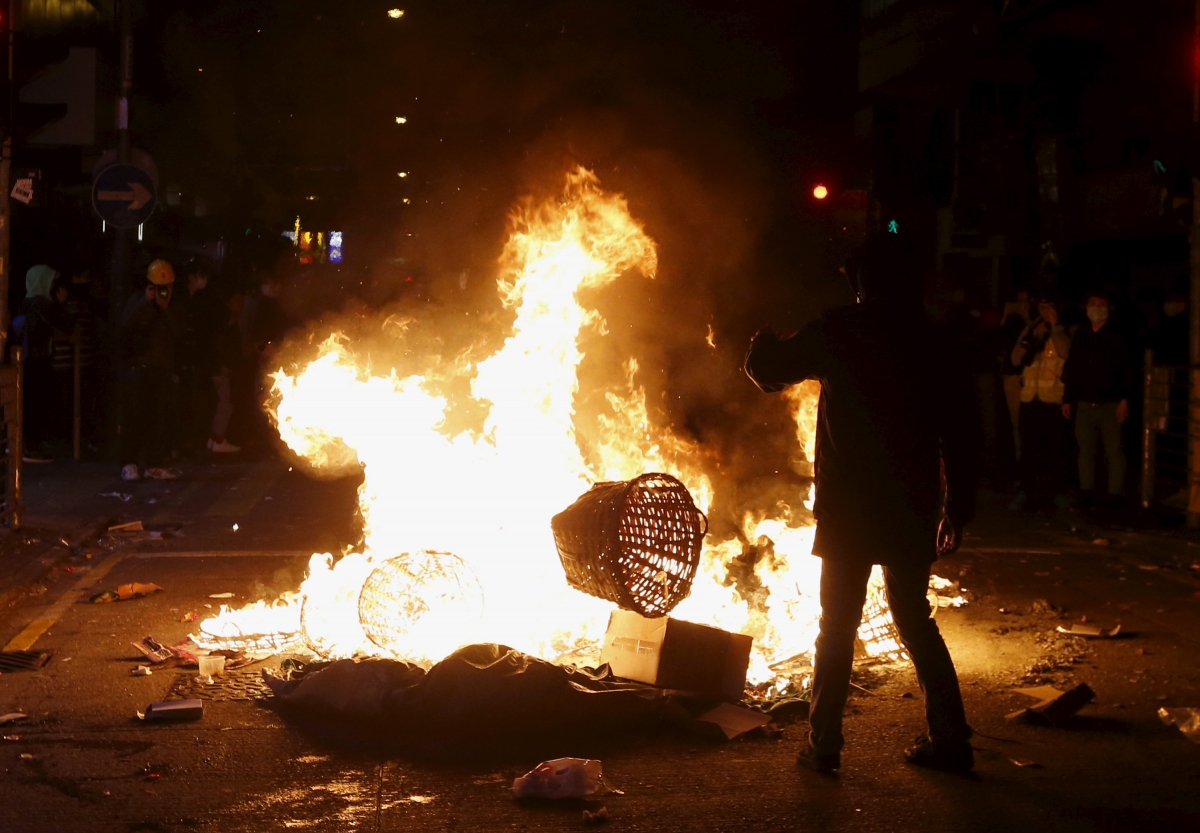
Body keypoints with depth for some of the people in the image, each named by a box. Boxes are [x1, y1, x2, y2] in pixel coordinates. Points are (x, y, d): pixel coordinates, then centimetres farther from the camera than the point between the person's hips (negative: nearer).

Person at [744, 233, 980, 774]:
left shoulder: (839, 332, -6)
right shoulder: (934, 344, 4)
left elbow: (770, 370, 2)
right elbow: (961, 431, 4)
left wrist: (762, 343, 25)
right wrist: (957, 509, 11)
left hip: (848, 507, -3)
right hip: (911, 508, 3)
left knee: (837, 626, 7)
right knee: (916, 624, 16)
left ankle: (824, 742, 9)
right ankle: (950, 740, 16)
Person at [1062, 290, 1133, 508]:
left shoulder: (1116, 339, -1)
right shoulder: (1079, 338, 10)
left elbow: (1127, 372, -3)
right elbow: (1070, 370, 13)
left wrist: (1125, 400, -10)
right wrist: (1067, 399, 10)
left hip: (1110, 405, -3)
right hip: (1084, 405, 3)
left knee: (1114, 450, -3)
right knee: (1085, 450, 6)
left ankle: (1115, 494, 3)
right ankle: (1087, 493, 14)